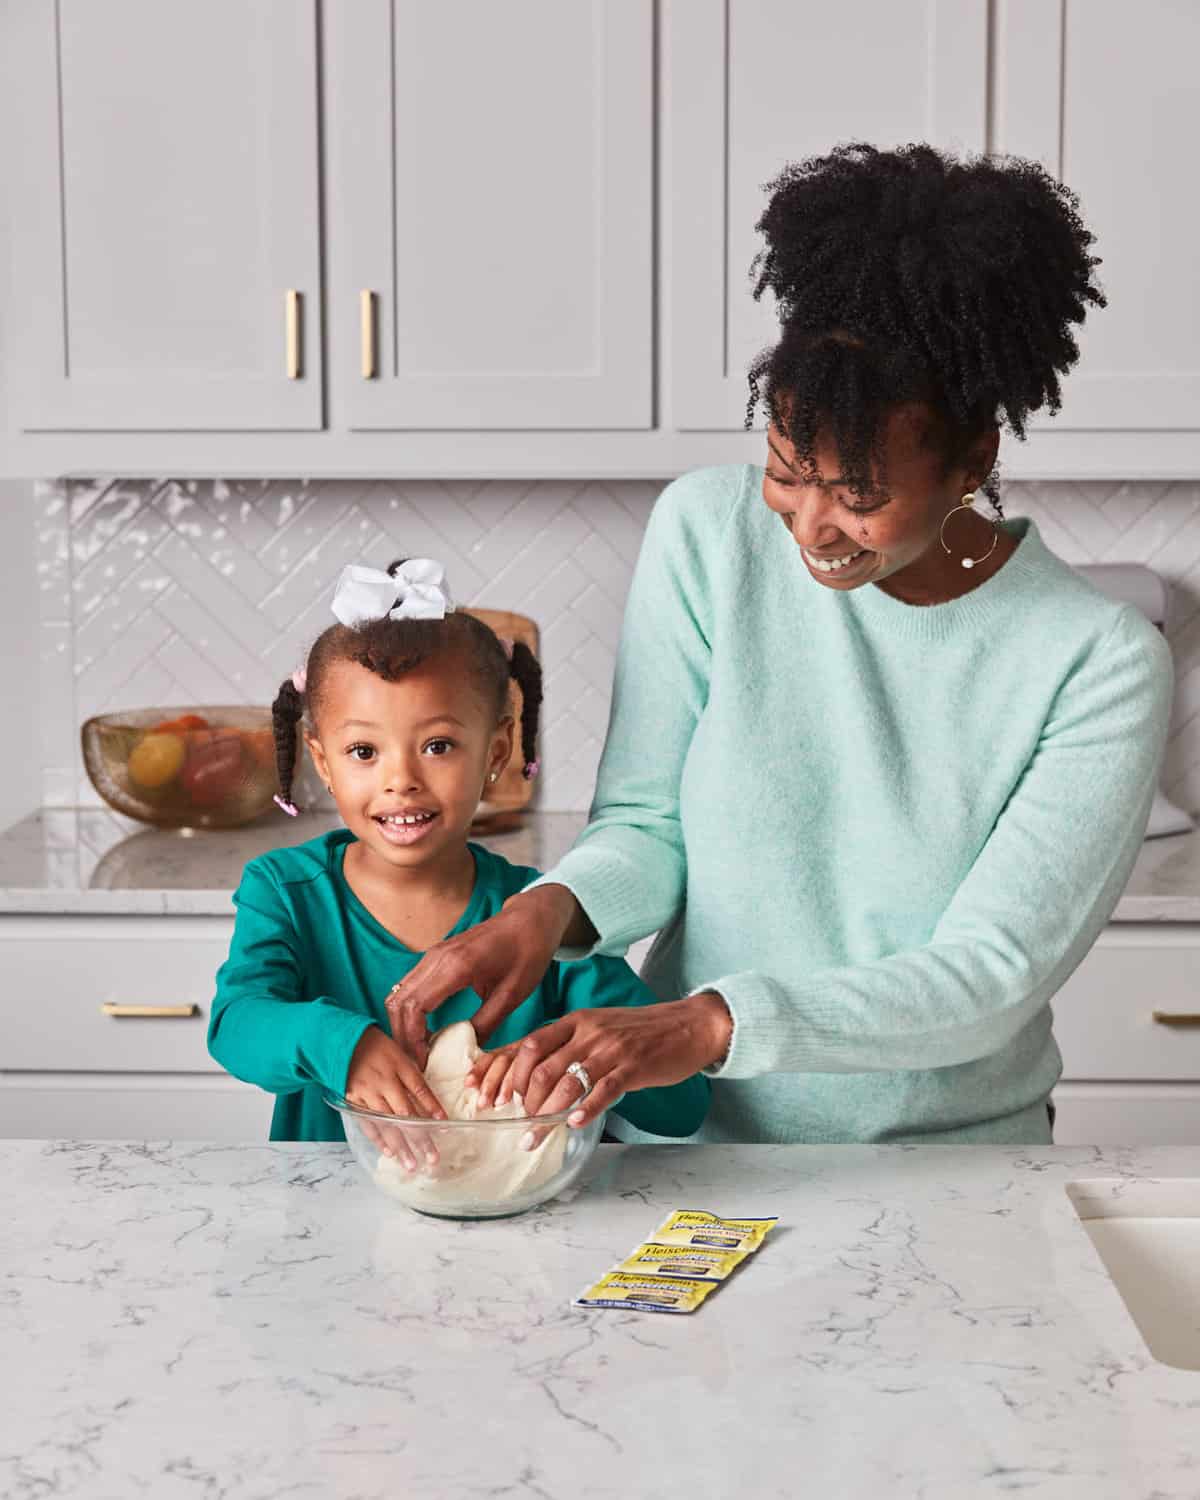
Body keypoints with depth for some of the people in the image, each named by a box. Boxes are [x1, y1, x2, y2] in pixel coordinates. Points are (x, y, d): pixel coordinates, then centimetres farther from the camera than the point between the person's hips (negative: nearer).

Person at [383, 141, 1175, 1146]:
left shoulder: (1102, 662, -11)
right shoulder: (704, 533, -3)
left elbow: (991, 980, -16)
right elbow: (645, 825, 1)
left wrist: (709, 1024, -28)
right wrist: (552, 906, -22)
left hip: (945, 1169, -1)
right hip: (691, 1147, 1)